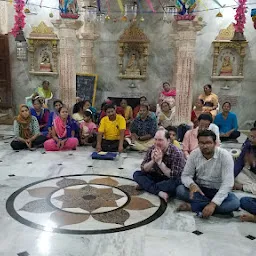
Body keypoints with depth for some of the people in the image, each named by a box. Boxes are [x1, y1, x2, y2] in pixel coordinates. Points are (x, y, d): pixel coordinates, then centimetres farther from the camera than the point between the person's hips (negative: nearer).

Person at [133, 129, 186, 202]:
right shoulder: (151, 149, -10)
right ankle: (159, 192, -29)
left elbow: (174, 176, -27)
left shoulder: (177, 153, -22)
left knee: (175, 182, -37)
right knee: (137, 174, -14)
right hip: (156, 177, 5)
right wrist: (152, 161, -29)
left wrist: (159, 162, -32)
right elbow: (143, 169, -9)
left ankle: (146, 186, -17)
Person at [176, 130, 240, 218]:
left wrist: (213, 204, -35)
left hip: (218, 191, -1)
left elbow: (227, 183, -25)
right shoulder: (194, 154, -10)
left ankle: (193, 206, -27)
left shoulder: (225, 156, -20)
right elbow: (185, 175, -6)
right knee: (180, 190, -25)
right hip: (199, 188, 2)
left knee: (234, 203, -32)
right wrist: (192, 185, -31)